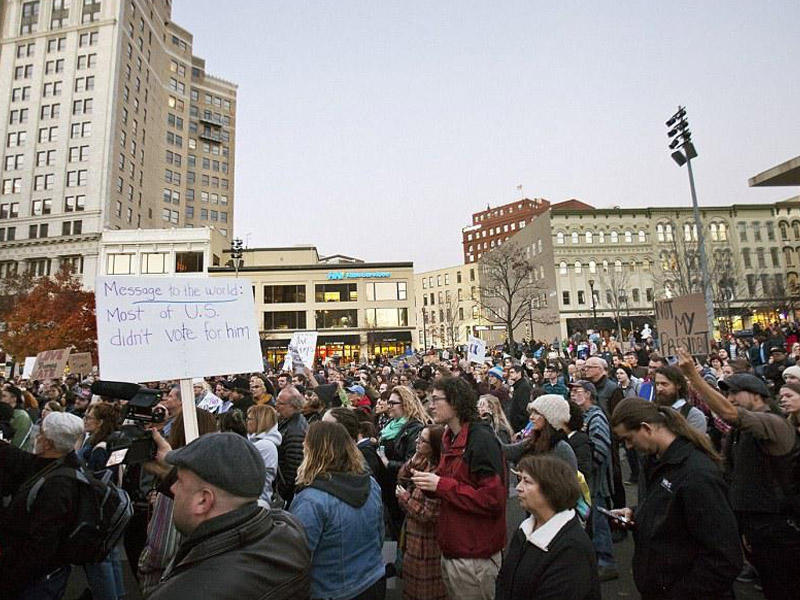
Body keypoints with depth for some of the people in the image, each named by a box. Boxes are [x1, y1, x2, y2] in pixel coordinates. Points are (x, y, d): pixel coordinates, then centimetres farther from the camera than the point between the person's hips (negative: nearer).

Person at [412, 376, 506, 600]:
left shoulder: (482, 439, -20)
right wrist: (429, 482, -4)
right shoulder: (450, 438, 7)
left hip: (475, 558, -8)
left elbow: (493, 499, -24)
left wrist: (441, 485, -23)